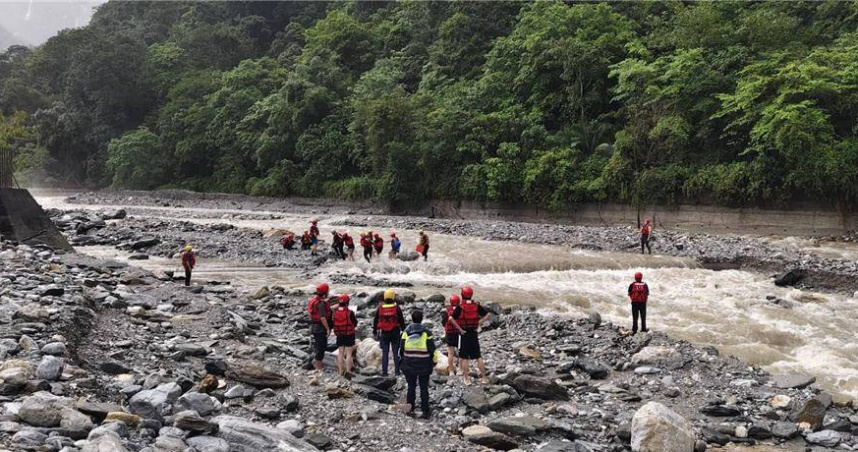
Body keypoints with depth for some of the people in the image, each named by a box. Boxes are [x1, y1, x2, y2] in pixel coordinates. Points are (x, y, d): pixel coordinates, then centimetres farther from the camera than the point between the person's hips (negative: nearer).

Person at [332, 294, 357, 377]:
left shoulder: (335, 312, -8)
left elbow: (333, 324, 2)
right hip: (349, 335, -4)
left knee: (340, 353, 14)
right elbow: (355, 323, -8)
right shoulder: (350, 312, -20)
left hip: (339, 336, 4)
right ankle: (348, 371, 0)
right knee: (349, 354, 3)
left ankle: (340, 371, 17)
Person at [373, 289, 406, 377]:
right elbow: (401, 321, -3)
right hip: (395, 333, -1)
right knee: (396, 353, 6)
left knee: (385, 353, 7)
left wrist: (374, 331, 16)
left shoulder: (380, 307, -2)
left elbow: (375, 320, 5)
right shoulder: (397, 307, -7)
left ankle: (384, 371, 7)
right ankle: (397, 371, 6)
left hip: (383, 333, 1)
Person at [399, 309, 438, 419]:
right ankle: (425, 411, 4)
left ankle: (410, 408, 18)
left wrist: (402, 360, 21)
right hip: (424, 365, -2)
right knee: (424, 388, 4)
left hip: (409, 365, 2)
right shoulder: (426, 332, -7)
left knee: (411, 386, 13)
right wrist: (434, 361, 8)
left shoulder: (406, 332, 0)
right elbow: (432, 349, -5)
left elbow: (401, 348, 7)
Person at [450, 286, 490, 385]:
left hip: (464, 334, -3)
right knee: (478, 356, 11)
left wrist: (459, 329, -11)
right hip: (474, 333, 3)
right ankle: (483, 377, 12)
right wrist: (479, 323, 1)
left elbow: (452, 319, -19)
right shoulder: (477, 306, -1)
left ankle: (466, 378, 7)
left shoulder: (460, 307, -11)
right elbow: (487, 315, 2)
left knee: (464, 357, 6)